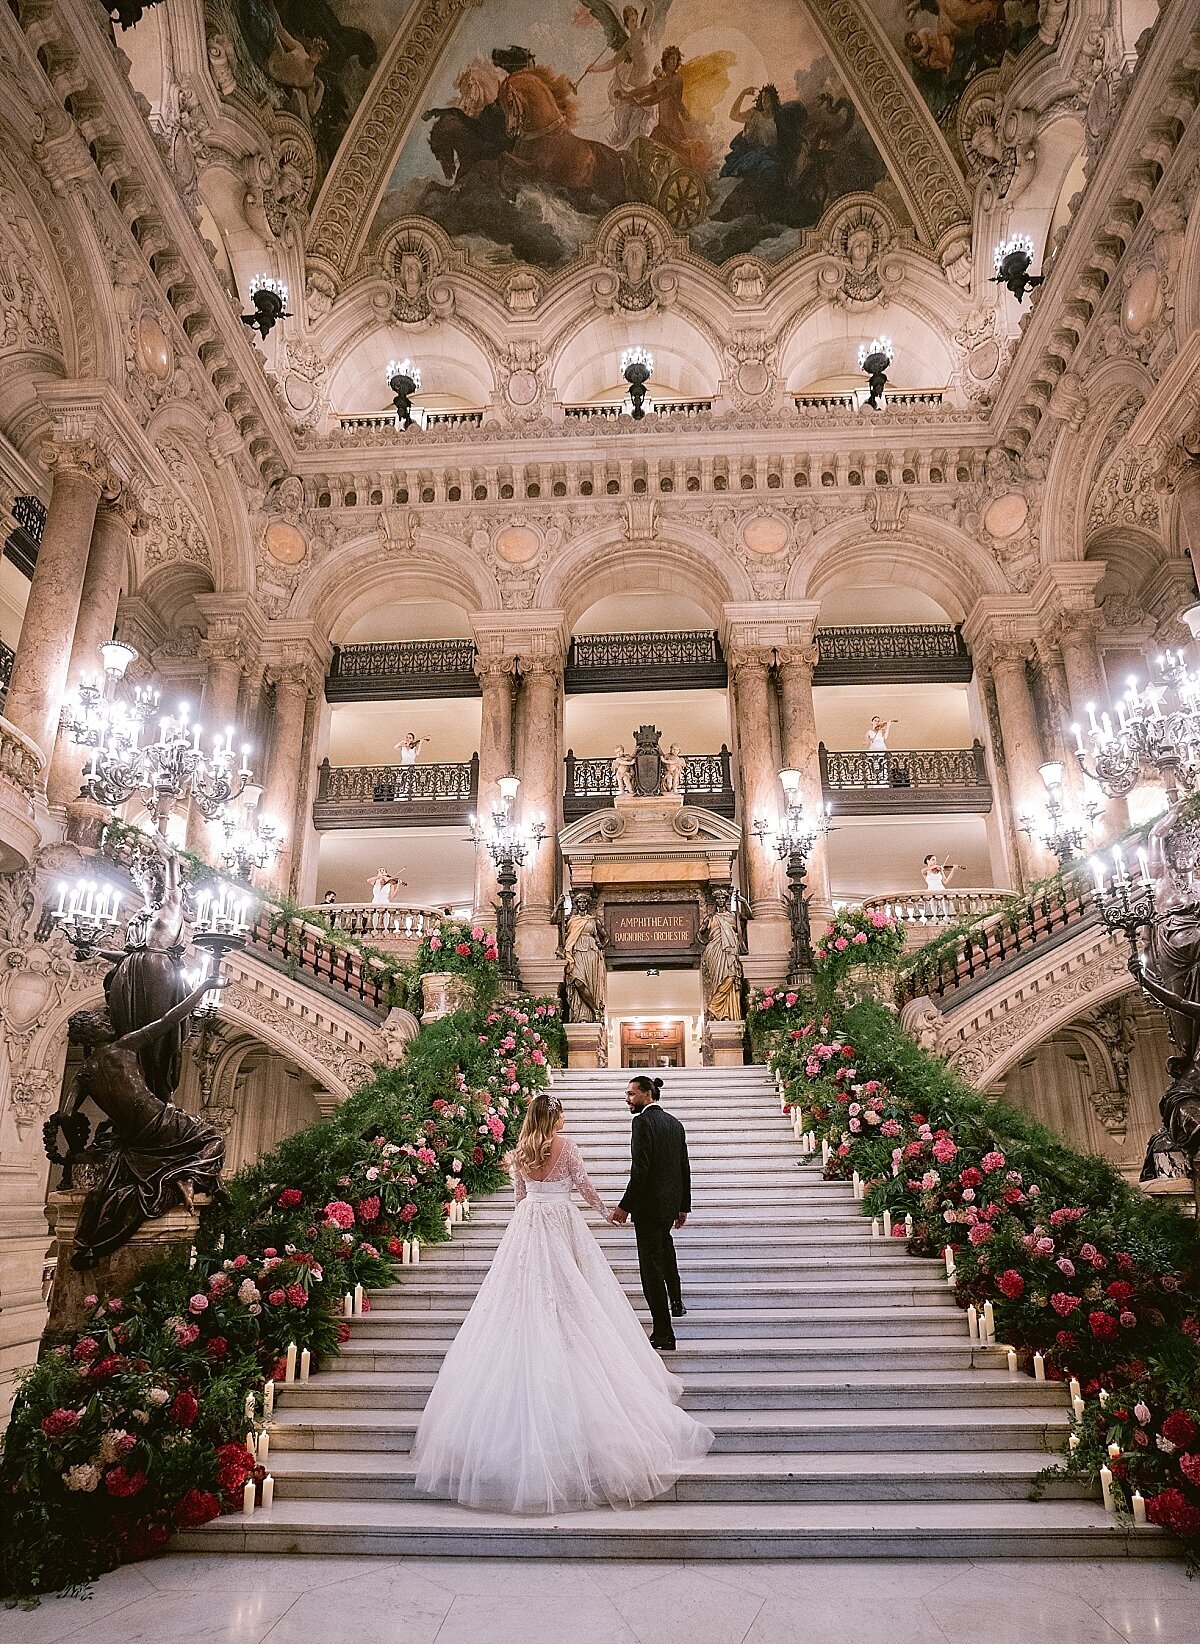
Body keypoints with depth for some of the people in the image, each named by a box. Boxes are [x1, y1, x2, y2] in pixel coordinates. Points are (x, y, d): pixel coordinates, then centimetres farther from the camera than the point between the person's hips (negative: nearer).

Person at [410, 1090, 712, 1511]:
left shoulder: (520, 1151, 4)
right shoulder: (564, 1145, -8)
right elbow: (583, 1185, -2)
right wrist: (605, 1212, 14)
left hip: (526, 1224, 4)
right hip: (562, 1224, -4)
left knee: (527, 1298, 9)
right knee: (569, 1299, 5)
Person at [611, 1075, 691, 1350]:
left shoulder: (642, 1121, -17)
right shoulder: (675, 1123, 7)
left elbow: (640, 1169, -23)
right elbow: (684, 1168, 11)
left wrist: (625, 1206, -18)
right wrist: (684, 1205, 17)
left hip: (649, 1203, -9)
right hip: (672, 1202, 9)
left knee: (651, 1265, -1)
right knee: (664, 1243, 33)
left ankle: (664, 1333, 3)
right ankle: (675, 1301, 47)